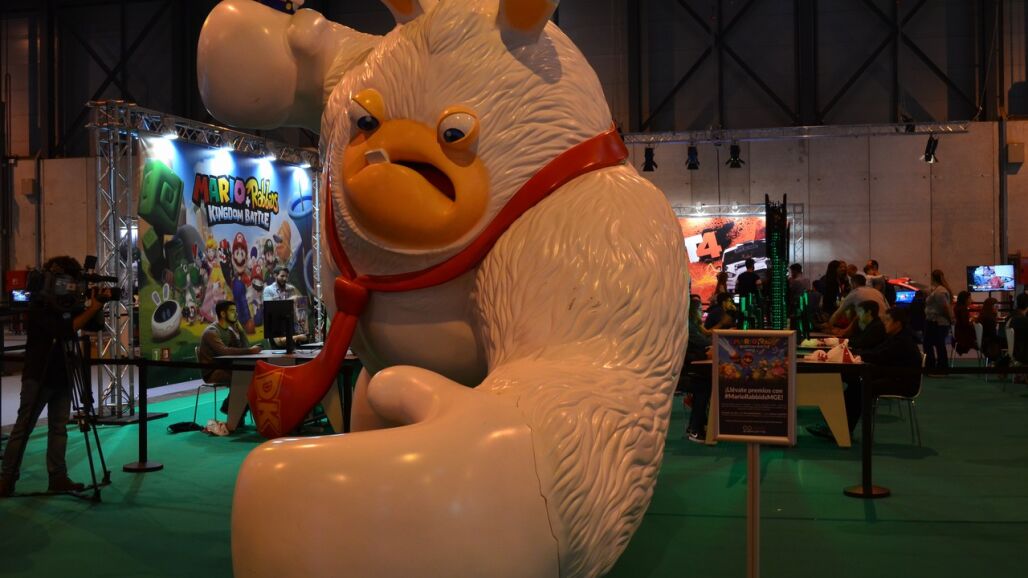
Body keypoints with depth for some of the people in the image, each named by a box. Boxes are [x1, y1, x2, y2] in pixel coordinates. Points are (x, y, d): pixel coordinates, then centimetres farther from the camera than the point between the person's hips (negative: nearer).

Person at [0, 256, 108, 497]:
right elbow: (65, 330, -26)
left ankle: (58, 477, 7)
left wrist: (98, 304, -11)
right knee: (23, 428, -3)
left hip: (61, 378, 7)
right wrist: (93, 307, -26)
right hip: (37, 377, -7)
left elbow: (94, 324, 7)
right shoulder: (39, 308, -13)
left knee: (59, 428, 5)